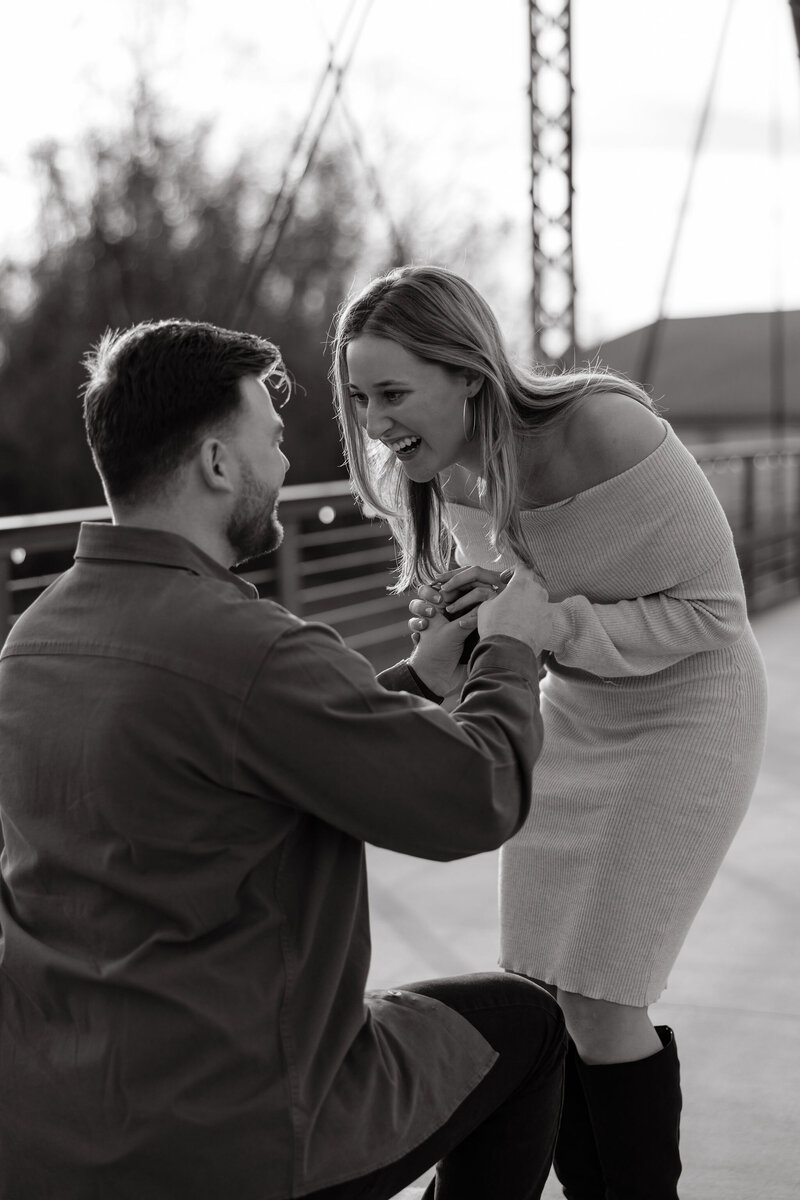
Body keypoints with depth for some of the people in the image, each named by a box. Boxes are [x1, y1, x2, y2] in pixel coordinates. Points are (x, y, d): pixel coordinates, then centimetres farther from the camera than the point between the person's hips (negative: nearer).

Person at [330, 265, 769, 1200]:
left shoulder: (606, 432, -30)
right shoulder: (445, 467, -9)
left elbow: (711, 610, -20)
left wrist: (551, 624, -33)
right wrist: (468, 610, -16)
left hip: (684, 710, -6)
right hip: (573, 709, 7)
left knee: (597, 1004, -8)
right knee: (535, 991, 6)